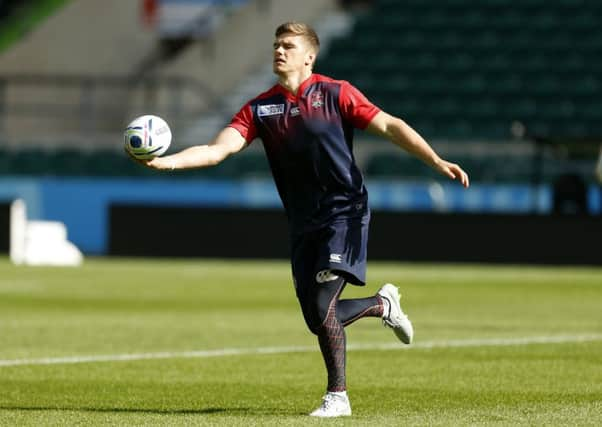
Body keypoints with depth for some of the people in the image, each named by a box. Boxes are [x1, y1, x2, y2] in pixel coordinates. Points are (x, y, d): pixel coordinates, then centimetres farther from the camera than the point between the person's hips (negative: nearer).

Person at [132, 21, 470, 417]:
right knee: (317, 321, 5)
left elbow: (390, 126, -4)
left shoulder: (335, 94, -5)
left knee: (322, 306, -17)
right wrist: (167, 161, -21)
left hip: (344, 212, -5)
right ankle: (383, 304, 33)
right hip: (303, 224, 5)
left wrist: (437, 162, -14)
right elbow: (218, 149, -5)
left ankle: (337, 396, -2)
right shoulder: (260, 109, 5)